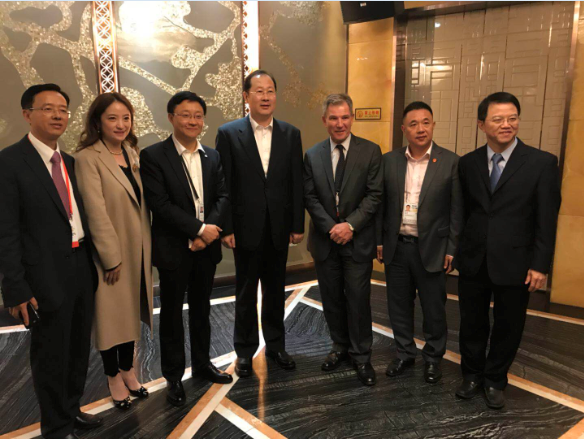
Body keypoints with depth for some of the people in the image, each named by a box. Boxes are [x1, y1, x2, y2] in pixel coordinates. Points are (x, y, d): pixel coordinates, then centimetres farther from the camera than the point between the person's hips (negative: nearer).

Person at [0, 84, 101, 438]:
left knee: (79, 349, 19)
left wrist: (94, 262, 8)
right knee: (52, 354, 9)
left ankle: (71, 409, 41)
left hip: (82, 269, 7)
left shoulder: (71, 162, 10)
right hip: (47, 275, -6)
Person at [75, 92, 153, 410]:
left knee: (131, 311, 18)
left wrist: (149, 245, 6)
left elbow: (142, 203, 8)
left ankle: (128, 370, 37)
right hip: (110, 254, -6)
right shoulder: (88, 158, -15)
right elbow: (96, 212, -19)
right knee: (111, 314, 11)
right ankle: (113, 377, 31)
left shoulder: (132, 152, 7)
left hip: (138, 250, 6)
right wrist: (112, 258, -17)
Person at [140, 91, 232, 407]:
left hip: (207, 246, 5)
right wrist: (199, 228, -19)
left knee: (201, 309, 18)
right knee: (172, 313, 9)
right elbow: (159, 204, -17)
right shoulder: (153, 156, -8)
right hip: (173, 248, -4)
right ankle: (173, 376, 25)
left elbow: (223, 197, 2)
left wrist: (209, 230, -14)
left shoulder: (212, 156, 7)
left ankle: (202, 363, 36)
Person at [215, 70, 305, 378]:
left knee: (275, 290, 15)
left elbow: (296, 183, 3)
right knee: (246, 292, 11)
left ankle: (275, 345, 33)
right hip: (246, 228, -2)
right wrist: (226, 228, -9)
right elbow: (223, 185, -6)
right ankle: (245, 350, 28)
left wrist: (298, 225, 0)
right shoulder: (229, 133, -4)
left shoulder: (290, 134, 3)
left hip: (279, 228, 2)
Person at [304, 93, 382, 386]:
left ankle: (361, 356, 21)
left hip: (358, 240, -2)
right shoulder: (312, 155, 4)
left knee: (358, 299, 3)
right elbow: (310, 197, 0)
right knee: (331, 298, 13)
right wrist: (331, 227, -12)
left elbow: (374, 195, -6)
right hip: (325, 240, 3)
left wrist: (351, 225, -16)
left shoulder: (370, 151, -2)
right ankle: (340, 346, 32)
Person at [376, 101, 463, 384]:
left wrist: (452, 249, -6)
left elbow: (457, 210, -4)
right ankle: (405, 353, 33)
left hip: (431, 249, -2)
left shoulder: (450, 162, -5)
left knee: (434, 308, 10)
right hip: (396, 246, 3)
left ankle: (433, 358, 31)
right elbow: (381, 204, 6)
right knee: (399, 305, 14)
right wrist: (379, 240, 4)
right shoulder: (389, 161, 2)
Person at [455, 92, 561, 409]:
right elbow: (463, 212, 6)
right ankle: (472, 375, 37)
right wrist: (457, 250, 3)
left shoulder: (542, 163, -6)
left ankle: (495, 380, 35)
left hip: (514, 263, -2)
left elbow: (546, 220, -6)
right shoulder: (467, 163, 3)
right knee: (472, 323, 15)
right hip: (473, 261, 2)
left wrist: (540, 265, -9)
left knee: (508, 327, 13)